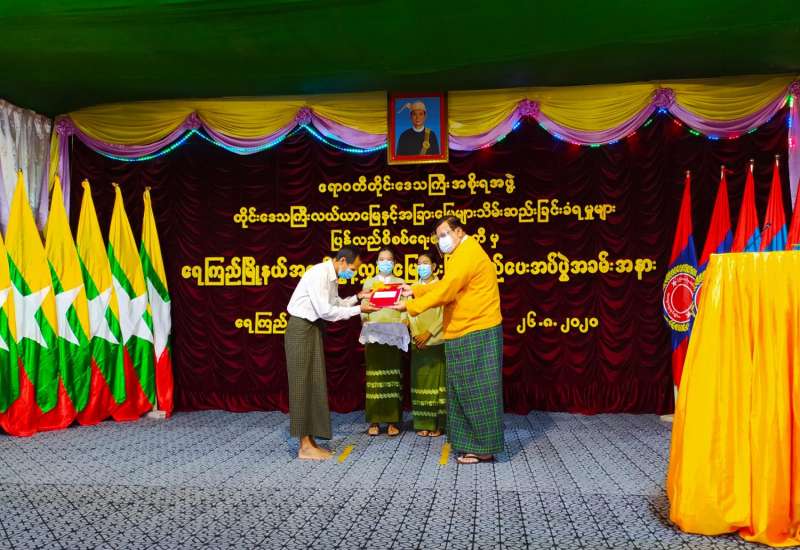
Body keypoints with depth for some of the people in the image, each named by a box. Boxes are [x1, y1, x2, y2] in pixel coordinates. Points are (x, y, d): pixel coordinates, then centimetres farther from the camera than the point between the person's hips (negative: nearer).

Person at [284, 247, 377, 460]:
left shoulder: (332, 277, 10)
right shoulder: (319, 274, -19)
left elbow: (335, 304, 14)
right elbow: (325, 311, -23)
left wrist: (357, 297, 3)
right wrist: (358, 309, -17)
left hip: (314, 329, 9)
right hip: (301, 328, -9)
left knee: (315, 384, 8)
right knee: (302, 384, -5)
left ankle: (311, 441, 14)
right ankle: (305, 446, 0)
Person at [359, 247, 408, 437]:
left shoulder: (400, 283, 13)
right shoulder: (369, 283, 14)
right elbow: (363, 309, 8)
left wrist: (401, 328, -8)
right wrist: (366, 330, -5)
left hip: (395, 333, 0)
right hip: (374, 332, 0)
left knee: (393, 375, -5)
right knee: (374, 375, -5)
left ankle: (392, 421, -2)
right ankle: (374, 421, -2)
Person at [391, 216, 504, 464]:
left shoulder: (468, 253, -13)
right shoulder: (462, 254, 21)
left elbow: (446, 290, -18)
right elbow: (444, 286, 21)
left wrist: (411, 306, -13)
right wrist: (415, 290, 14)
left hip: (477, 334, -10)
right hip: (465, 334, 10)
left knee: (477, 390, -5)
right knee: (466, 390, 12)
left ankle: (484, 448, 2)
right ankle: (472, 444, 19)